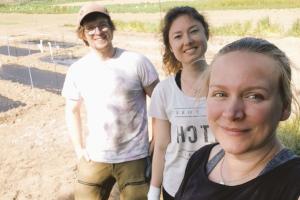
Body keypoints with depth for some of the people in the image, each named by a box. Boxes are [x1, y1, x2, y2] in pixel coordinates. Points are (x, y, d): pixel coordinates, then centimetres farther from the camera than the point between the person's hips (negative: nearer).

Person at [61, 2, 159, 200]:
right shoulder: (77, 70, -1)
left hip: (135, 157, -2)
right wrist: (79, 148, 5)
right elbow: (72, 111, 10)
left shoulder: (137, 62, -9)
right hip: (94, 158, 2)